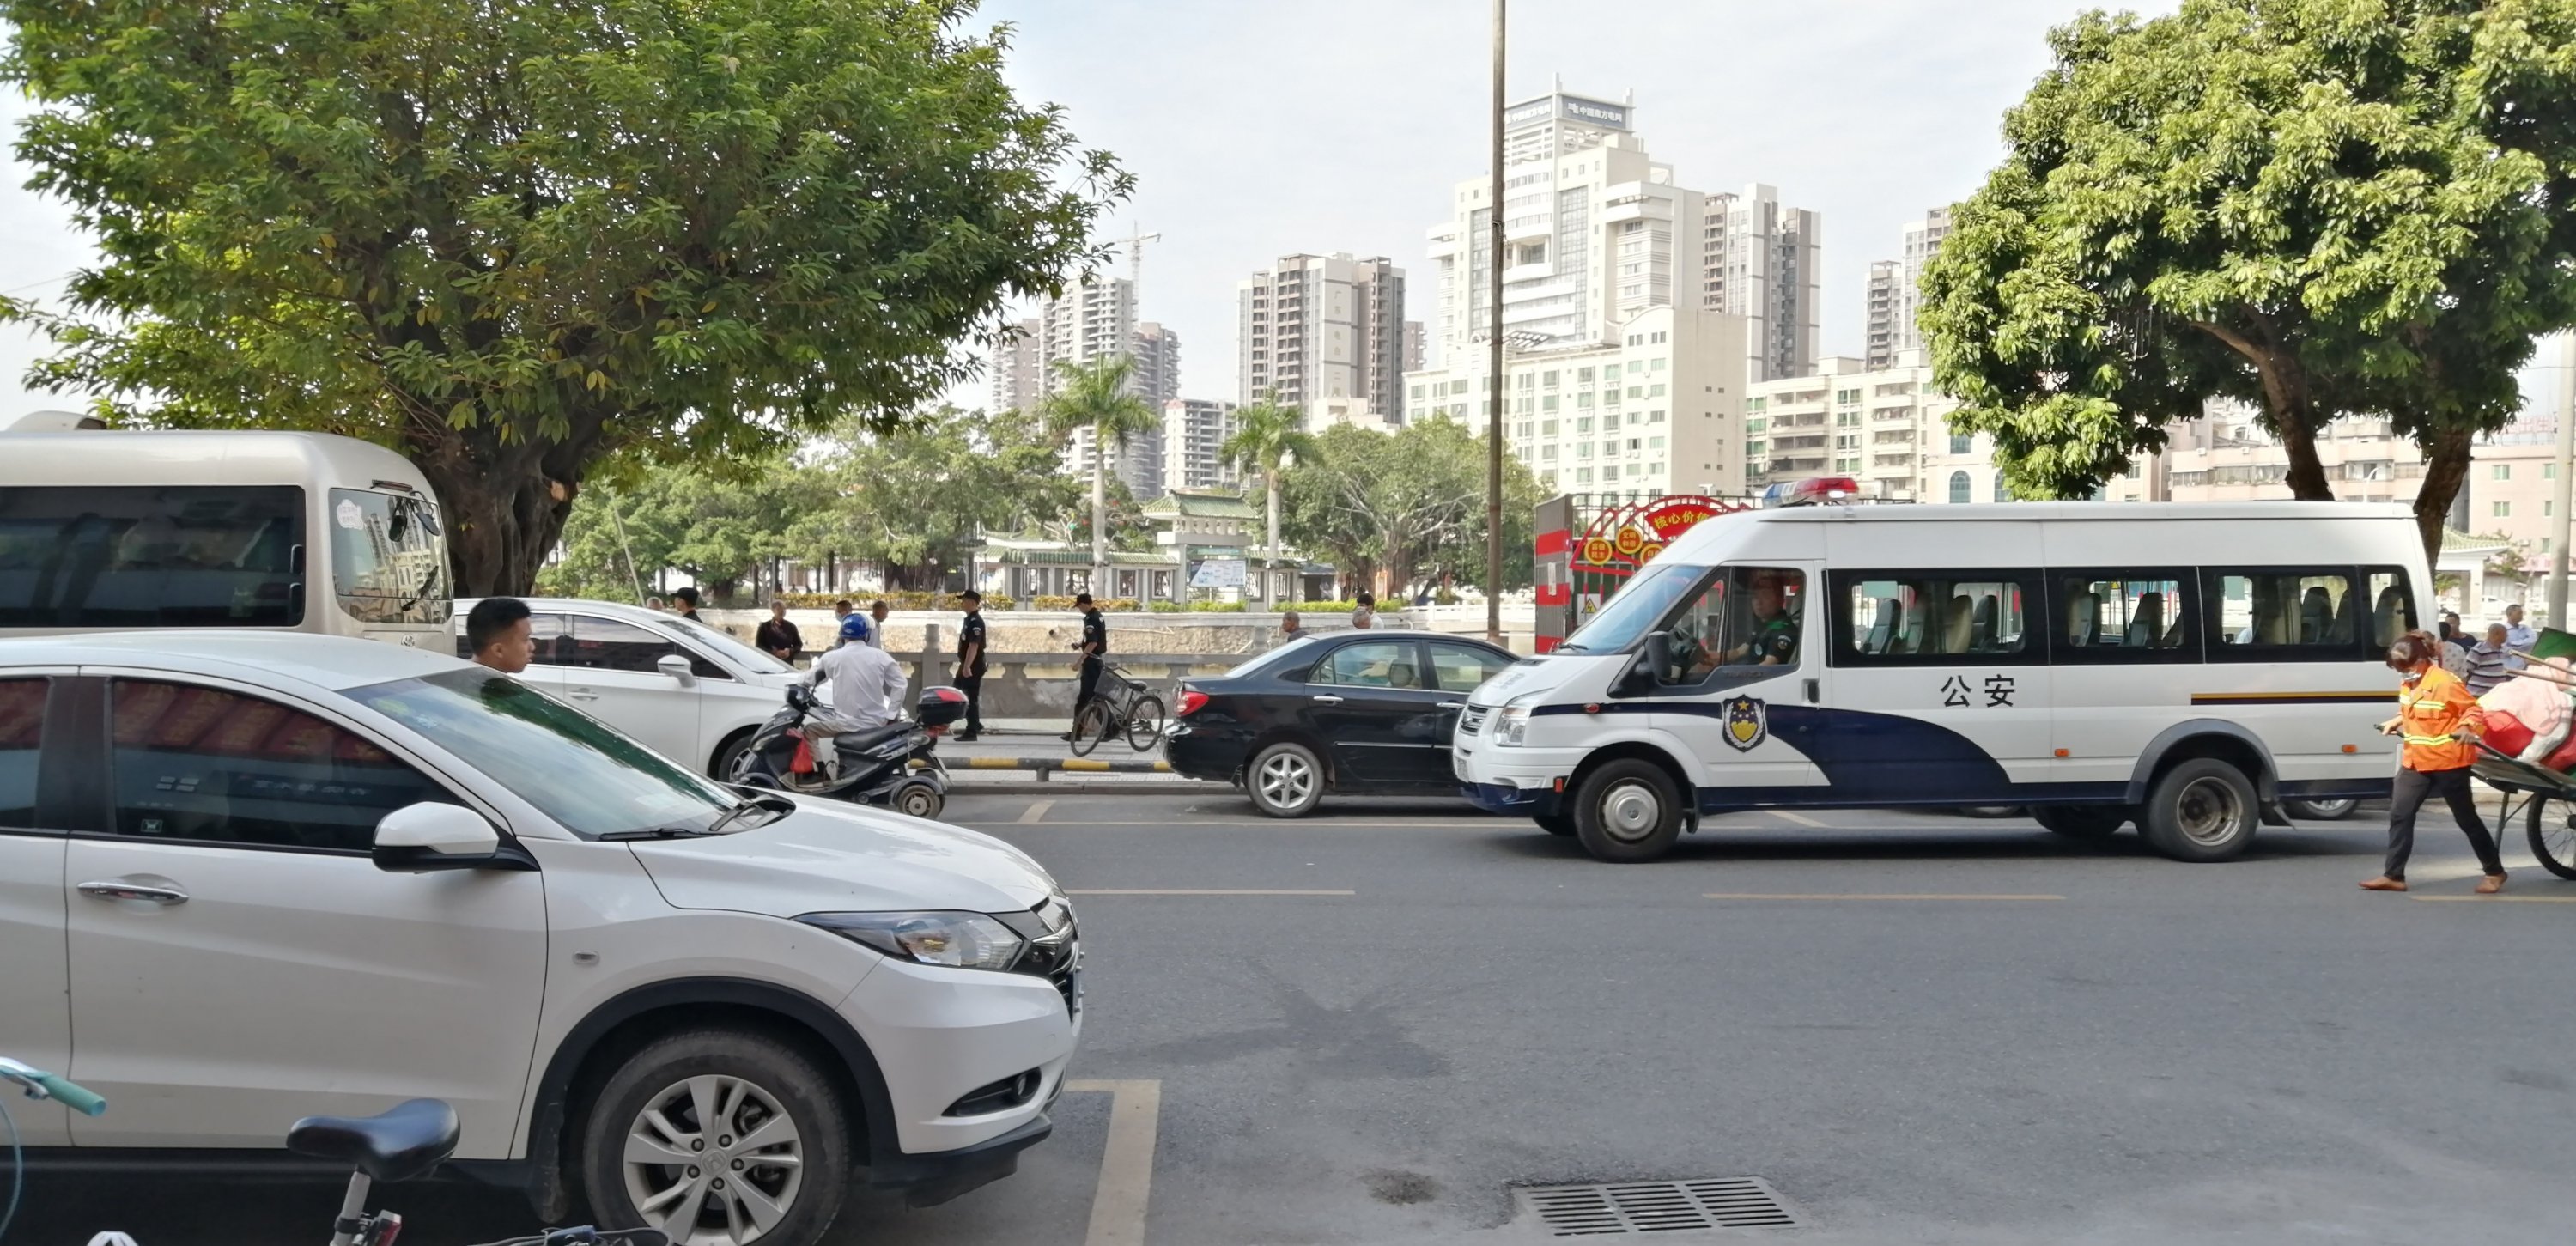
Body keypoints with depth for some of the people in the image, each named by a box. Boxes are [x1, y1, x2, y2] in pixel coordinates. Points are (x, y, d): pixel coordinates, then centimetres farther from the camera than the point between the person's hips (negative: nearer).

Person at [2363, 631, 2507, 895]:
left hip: (2448, 762, -7)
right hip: (2415, 761, 7)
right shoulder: (2407, 686, 7)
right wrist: (2395, 723, 12)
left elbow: (2474, 710, -14)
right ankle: (2394, 876, 1)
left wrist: (2466, 727, -32)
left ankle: (2495, 871, 25)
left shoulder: (2446, 682, -18)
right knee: (2399, 815, -2)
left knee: (2466, 818, 7)